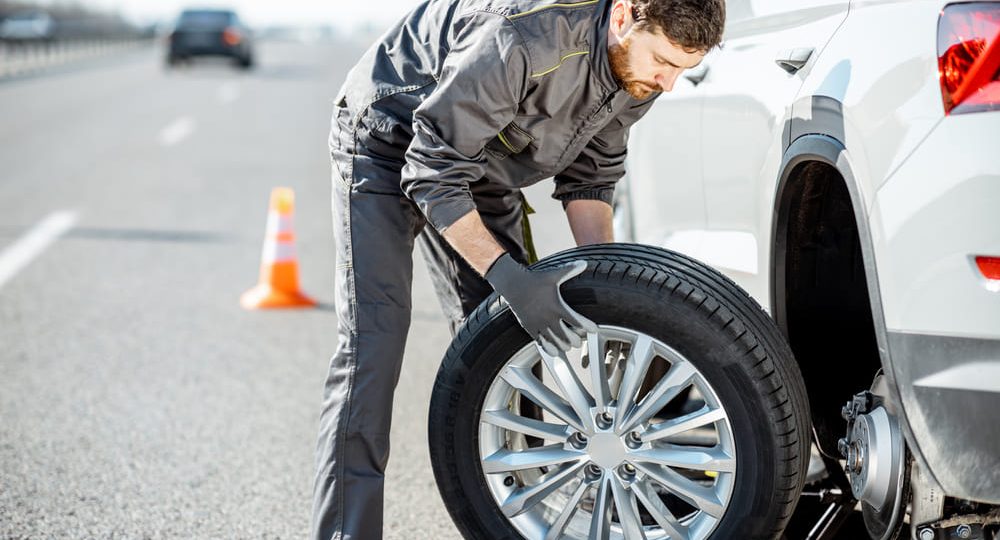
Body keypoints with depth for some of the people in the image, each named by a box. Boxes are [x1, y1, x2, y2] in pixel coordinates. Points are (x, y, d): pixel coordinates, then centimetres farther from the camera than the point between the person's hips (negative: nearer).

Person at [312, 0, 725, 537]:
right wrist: (510, 278, -37)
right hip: (389, 144, -7)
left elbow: (588, 178, 3)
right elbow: (433, 174, -32)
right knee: (371, 345, -17)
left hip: (482, 162, 7)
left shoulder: (640, 71, -13)